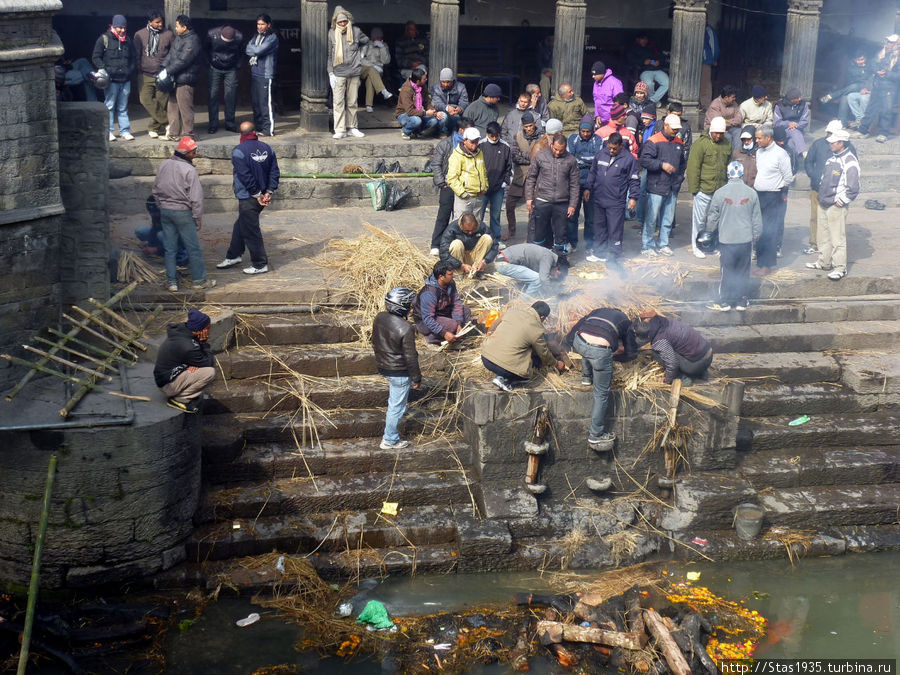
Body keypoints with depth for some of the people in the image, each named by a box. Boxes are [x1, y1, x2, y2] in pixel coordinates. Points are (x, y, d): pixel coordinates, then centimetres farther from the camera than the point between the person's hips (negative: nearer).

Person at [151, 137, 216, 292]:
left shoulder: (164, 165, 4)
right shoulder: (189, 170, -16)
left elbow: (156, 190, 12)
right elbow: (196, 197, -16)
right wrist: (198, 218, -8)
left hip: (165, 211, 6)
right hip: (183, 212, -6)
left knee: (169, 248, 11)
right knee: (193, 248, 6)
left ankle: (171, 282, 14)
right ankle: (199, 280, 13)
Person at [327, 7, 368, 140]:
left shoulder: (356, 31, 4)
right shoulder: (331, 34, -1)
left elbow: (366, 41, 27)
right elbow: (329, 55, 1)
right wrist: (330, 73, -4)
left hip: (354, 73, 2)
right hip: (338, 73, -2)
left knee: (352, 102, 8)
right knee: (338, 103, -7)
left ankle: (352, 128, 18)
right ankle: (340, 130, -5)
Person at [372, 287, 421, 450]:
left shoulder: (379, 318, -7)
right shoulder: (405, 329, -28)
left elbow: (374, 343, 9)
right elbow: (410, 357, -20)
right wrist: (416, 379, -8)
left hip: (382, 367, 8)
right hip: (399, 372, -8)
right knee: (397, 406, 8)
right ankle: (390, 440, 20)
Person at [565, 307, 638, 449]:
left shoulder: (597, 311, 34)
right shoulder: (625, 321, 27)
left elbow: (569, 338, 30)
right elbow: (631, 353, 30)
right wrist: (614, 355, 45)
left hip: (579, 343, 3)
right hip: (600, 351, -3)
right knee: (601, 393, 12)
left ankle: (586, 377, 44)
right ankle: (596, 435, 16)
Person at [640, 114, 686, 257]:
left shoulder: (678, 142, 14)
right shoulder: (653, 141, -7)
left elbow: (682, 162, 25)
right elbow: (645, 160, -16)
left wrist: (679, 178, 14)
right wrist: (662, 165, -20)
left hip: (673, 188, 6)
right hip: (656, 186, -6)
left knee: (668, 218, 12)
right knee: (651, 218, -4)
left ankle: (664, 244, 23)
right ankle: (647, 246, 5)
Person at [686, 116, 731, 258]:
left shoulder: (727, 145, 10)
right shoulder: (701, 143, -8)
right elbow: (693, 167, -9)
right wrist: (694, 188, -11)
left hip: (721, 190, 5)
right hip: (704, 190, -5)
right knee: (699, 219, 3)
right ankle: (696, 246, 16)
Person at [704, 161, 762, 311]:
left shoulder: (720, 193, -7)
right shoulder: (751, 193, -1)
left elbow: (713, 217, 2)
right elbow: (757, 219, 7)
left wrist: (710, 229, 21)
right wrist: (756, 234, 20)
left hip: (727, 239, -2)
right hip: (746, 239, 2)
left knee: (727, 271, 4)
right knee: (743, 271, 10)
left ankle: (725, 301, 7)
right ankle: (742, 301, 15)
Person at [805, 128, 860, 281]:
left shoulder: (849, 162, -16)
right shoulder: (832, 158, 12)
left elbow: (853, 189, -18)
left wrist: (839, 203, -14)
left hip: (837, 207, -9)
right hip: (823, 204, 9)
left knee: (838, 238, -5)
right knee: (823, 235, 18)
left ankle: (840, 268, 1)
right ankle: (824, 262, 31)